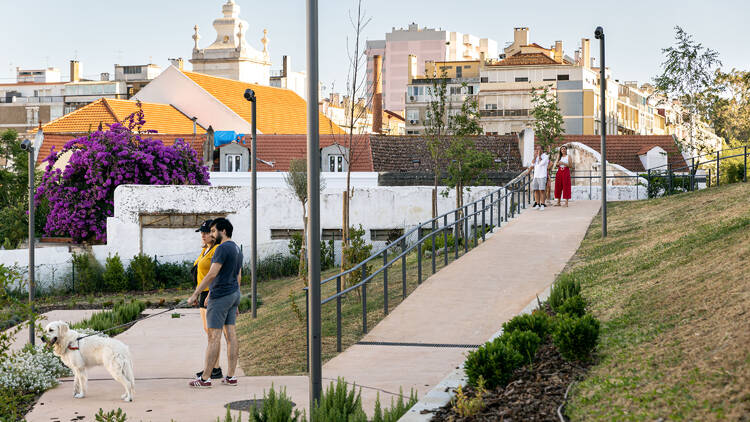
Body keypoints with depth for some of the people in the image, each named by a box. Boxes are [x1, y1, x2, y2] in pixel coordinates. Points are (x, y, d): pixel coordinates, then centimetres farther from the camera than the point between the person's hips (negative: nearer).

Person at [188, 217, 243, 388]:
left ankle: (205, 378, -6)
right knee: (231, 334, 8)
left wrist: (195, 294, -19)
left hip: (220, 296, -9)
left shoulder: (223, 249, -15)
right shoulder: (237, 249, 15)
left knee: (214, 336, -7)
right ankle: (231, 376, 7)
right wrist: (235, 304, 23)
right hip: (234, 294, 9)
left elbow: (212, 274, -21)